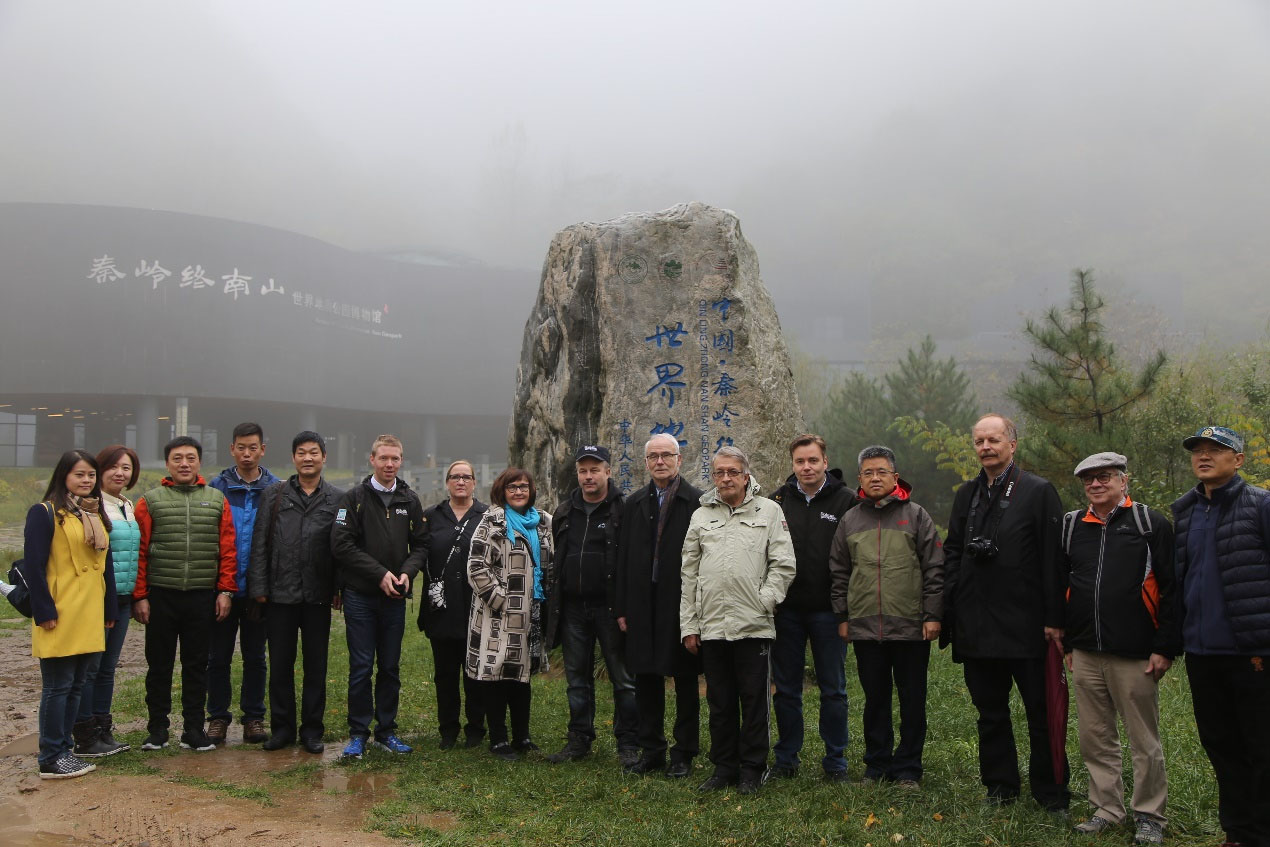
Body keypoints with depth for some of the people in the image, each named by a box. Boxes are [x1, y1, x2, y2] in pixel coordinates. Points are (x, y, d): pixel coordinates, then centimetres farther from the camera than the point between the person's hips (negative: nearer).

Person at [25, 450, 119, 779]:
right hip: (60, 617, -7)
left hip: (91, 617, 7)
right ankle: (51, 759, 8)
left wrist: (110, 609, 15)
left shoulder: (97, 516, 16)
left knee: (76, 686, 12)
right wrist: (44, 611, -16)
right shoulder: (45, 513, -6)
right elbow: (34, 566, -11)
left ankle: (64, 749, 21)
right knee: (58, 687, -1)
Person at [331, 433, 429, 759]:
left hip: (395, 597, 3)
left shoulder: (410, 500, 9)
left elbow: (421, 545, 10)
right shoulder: (354, 498, -2)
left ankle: (386, 731, 20)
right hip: (360, 595, -3)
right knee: (361, 667, 0)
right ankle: (358, 733, 12)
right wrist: (380, 574, -14)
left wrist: (407, 572, -9)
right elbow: (342, 544, -9)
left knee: (391, 667, 9)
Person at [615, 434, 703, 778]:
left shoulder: (698, 501, -5)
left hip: (683, 605, -4)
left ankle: (684, 753, 18)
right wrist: (621, 607, 5)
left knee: (686, 682, 6)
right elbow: (623, 559, 10)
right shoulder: (634, 504, 10)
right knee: (646, 679, 11)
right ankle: (651, 751, 23)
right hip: (643, 607, 4)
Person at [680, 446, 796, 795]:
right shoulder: (701, 516, 12)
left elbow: (783, 564, 2)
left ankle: (752, 769, 17)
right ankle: (723, 767, 23)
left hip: (753, 625, -3)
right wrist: (688, 625, 8)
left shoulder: (769, 511, 5)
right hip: (711, 624, 3)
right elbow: (689, 574, 12)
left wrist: (764, 599, -9)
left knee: (754, 699, 4)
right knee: (720, 701, 11)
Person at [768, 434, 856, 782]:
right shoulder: (778, 500, 4)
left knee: (833, 690, 8)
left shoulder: (846, 500, -3)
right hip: (786, 610, 2)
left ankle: (835, 761, 21)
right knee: (786, 688, 11)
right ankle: (786, 759, 23)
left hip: (828, 610, -2)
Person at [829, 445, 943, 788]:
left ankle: (908, 768, 18)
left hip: (911, 627, -2)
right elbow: (838, 573, 14)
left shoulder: (916, 515, 3)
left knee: (912, 701, 6)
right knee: (875, 700, 11)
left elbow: (935, 568, 0)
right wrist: (842, 616, 9)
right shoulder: (849, 520, 10)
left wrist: (933, 615, -6)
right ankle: (877, 766, 22)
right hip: (864, 628, 2)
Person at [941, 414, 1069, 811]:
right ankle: (1000, 785, 26)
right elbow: (952, 554, 13)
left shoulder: (1039, 491, -4)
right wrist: (948, 608, 4)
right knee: (990, 711, 14)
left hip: (1026, 625, -5)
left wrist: (1054, 619, -12)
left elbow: (1053, 559, -8)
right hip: (977, 626, 5)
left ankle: (1051, 790, 20)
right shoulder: (966, 495, 11)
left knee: (1041, 711, 6)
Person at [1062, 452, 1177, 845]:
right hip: (1085, 654, 4)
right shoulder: (1071, 526, 11)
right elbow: (1059, 586, 16)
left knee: (1144, 740, 5)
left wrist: (1165, 647, -9)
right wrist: (1067, 642, 13)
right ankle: (1107, 809, 24)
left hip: (1135, 656, -4)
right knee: (1095, 738, 10)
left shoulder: (1151, 524, -2)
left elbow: (1170, 588, -5)